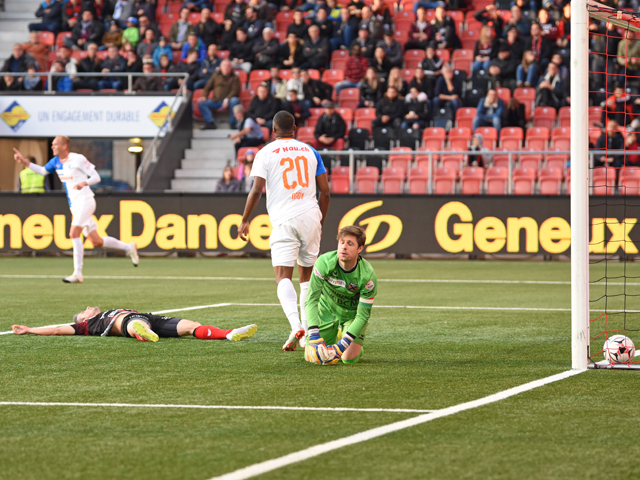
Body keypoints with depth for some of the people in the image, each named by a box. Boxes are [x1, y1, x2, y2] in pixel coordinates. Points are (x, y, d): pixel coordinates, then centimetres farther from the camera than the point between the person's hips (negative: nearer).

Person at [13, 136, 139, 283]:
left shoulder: (78, 159, -12)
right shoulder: (56, 161, 10)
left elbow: (96, 177, -10)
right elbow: (42, 171, 25)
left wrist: (84, 183, -29)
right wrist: (24, 161, 14)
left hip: (85, 201, -8)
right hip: (74, 204, 8)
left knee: (74, 234, -20)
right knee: (96, 242, 7)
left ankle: (77, 274, -20)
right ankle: (129, 247, 24)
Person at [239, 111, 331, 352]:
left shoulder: (265, 153, 2)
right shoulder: (310, 151, 13)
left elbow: (256, 190, -6)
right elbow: (325, 192, 11)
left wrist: (245, 221, 3)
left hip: (284, 220, -4)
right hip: (310, 215, 4)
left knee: (283, 277, -8)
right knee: (307, 275, 16)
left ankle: (295, 325, -31)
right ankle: (308, 333, 17)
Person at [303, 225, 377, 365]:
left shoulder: (368, 276, -29)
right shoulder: (324, 262, -28)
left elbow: (363, 315, -25)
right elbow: (311, 299, -28)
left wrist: (343, 344, -36)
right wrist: (314, 334, -41)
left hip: (352, 314, -2)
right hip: (327, 310, 2)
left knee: (349, 358, -18)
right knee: (311, 356, -5)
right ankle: (335, 335, 27)